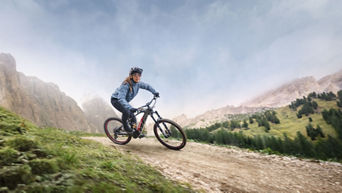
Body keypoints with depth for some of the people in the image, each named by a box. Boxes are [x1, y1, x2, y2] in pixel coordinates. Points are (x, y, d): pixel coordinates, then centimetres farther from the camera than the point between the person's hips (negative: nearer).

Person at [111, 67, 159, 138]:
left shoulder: (138, 83, -13)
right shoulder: (126, 84, -35)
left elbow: (147, 86, 7)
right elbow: (121, 99, -44)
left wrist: (155, 92, -4)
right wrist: (130, 107, -58)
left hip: (125, 101, 7)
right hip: (116, 100, -7)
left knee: (132, 116, 2)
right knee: (127, 112, -29)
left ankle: (136, 132, 16)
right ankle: (125, 127, -3)